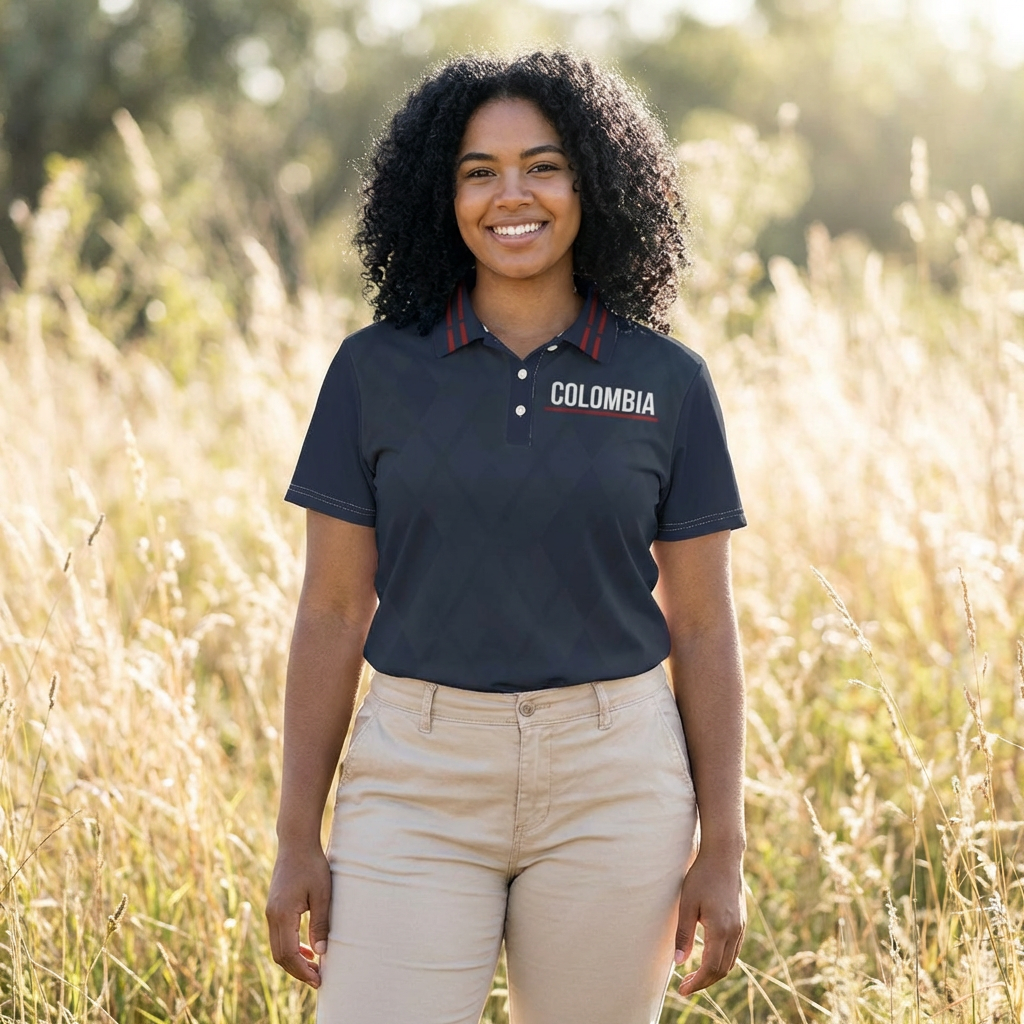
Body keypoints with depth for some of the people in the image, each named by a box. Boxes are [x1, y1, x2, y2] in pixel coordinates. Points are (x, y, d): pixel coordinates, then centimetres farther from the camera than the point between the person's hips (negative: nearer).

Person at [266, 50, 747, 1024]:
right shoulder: (375, 369, 2)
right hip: (421, 776, 0)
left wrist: (723, 849, 1)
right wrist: (297, 838, 0)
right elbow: (333, 613, 3)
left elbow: (702, 627, 4)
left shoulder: (667, 383, 2)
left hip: (614, 788, 0)